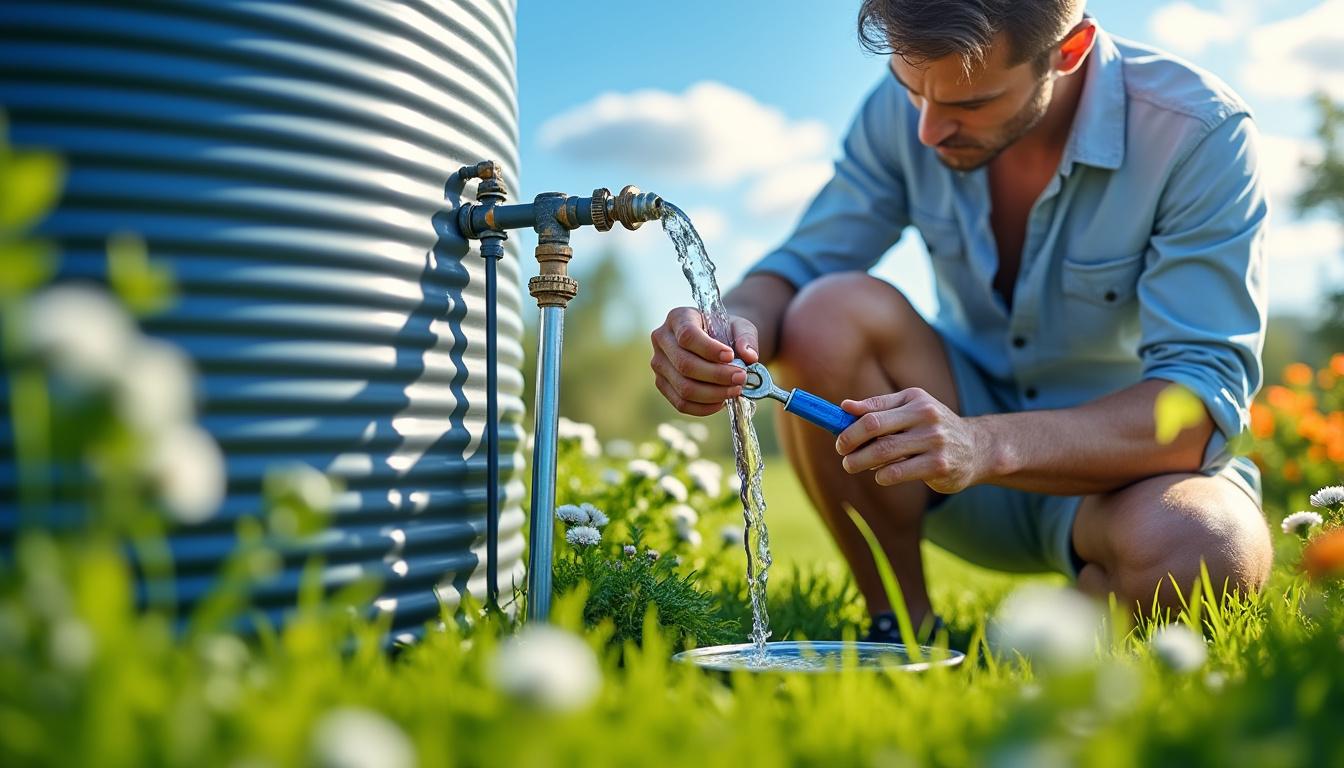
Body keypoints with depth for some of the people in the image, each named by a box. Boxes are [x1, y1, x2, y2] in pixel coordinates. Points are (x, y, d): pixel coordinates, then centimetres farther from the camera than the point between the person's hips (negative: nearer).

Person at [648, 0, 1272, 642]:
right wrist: (735, 325, -31)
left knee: (1196, 553, -37)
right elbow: (799, 268, -5)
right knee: (832, 312, -24)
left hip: (1126, 468, -3)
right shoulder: (905, 107, -9)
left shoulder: (1200, 134, -20)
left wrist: (986, 444, -45)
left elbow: (1208, 401, -28)